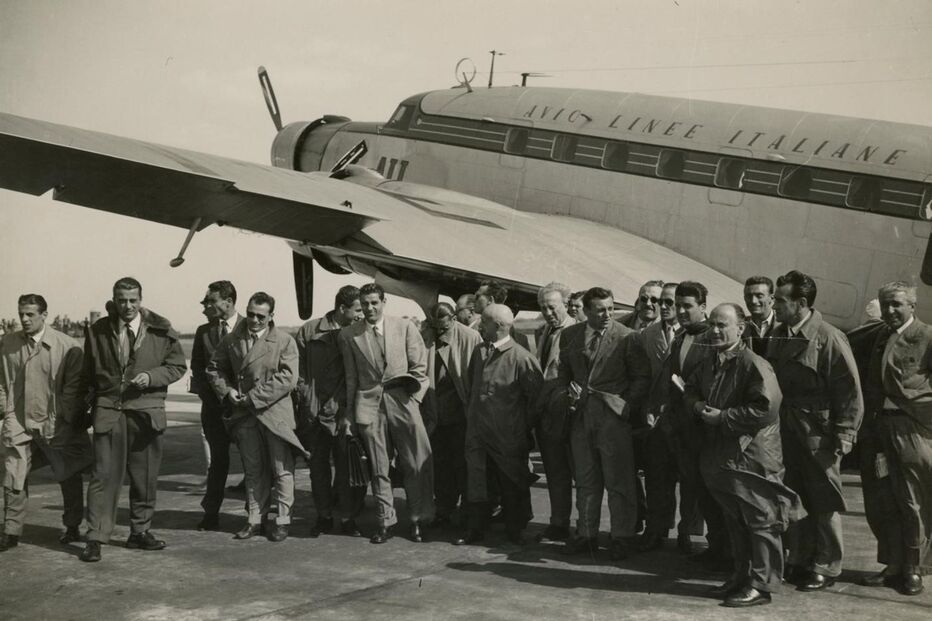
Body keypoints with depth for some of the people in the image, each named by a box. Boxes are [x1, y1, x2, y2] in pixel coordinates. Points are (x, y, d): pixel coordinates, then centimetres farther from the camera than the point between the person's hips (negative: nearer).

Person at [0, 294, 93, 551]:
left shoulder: (67, 346, -10)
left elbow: (73, 387, -7)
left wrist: (63, 421, -10)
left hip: (56, 425, -2)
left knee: (69, 477, 9)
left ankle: (72, 528, 25)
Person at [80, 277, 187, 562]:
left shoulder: (161, 330, 1)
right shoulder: (98, 331, 4)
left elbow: (177, 366, 5)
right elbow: (88, 373, 13)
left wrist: (151, 377, -11)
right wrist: (91, 400, 4)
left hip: (147, 411, 1)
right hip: (108, 411, -1)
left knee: (145, 477, 9)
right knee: (104, 475, -5)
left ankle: (140, 531, 22)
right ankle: (96, 537, 0)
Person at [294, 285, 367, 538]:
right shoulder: (310, 330, 2)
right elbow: (298, 367, 6)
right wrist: (305, 396, 1)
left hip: (342, 410, -1)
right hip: (313, 410, 1)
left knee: (345, 465, 0)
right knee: (318, 464, 9)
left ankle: (348, 518, 11)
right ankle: (323, 517, 20)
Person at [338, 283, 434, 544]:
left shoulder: (405, 327, 5)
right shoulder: (348, 335, 6)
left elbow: (419, 366, 7)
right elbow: (351, 377, 11)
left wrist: (413, 398, -3)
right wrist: (348, 413, 11)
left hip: (402, 400, -1)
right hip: (369, 404, 1)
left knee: (417, 465, -3)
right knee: (378, 469, 5)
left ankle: (418, 521, 10)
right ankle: (385, 522, 15)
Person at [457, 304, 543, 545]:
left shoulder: (521, 357, -15)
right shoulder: (479, 351, 7)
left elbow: (536, 394, -11)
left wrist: (524, 427, -5)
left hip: (508, 435, -5)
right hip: (477, 430, 6)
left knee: (512, 484, 8)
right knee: (475, 481, 8)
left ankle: (515, 531, 22)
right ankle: (474, 529, 19)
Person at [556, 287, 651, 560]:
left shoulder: (627, 337, -5)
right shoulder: (570, 335, 7)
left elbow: (641, 377, -2)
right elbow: (564, 372, 18)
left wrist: (626, 406, -11)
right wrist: (564, 393, 0)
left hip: (613, 416, -4)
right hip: (581, 415, 4)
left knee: (618, 482, 0)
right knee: (586, 481, 12)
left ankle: (622, 537, 12)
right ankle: (586, 535, 23)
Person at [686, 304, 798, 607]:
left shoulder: (754, 365, -17)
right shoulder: (708, 364, 10)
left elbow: (765, 408, -25)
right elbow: (691, 389, 25)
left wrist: (722, 417, -19)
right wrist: (699, 405, 1)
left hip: (752, 455, -8)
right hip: (720, 454, 9)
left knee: (760, 522, 1)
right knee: (734, 522, 19)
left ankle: (761, 584, 10)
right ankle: (741, 576, 31)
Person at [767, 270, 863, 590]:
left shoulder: (829, 338, -14)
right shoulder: (778, 336, 5)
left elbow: (850, 390, -13)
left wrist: (844, 435, -13)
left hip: (818, 432, -6)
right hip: (785, 430, 6)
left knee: (824, 503, 5)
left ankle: (826, 567, 17)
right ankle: (798, 559, 27)